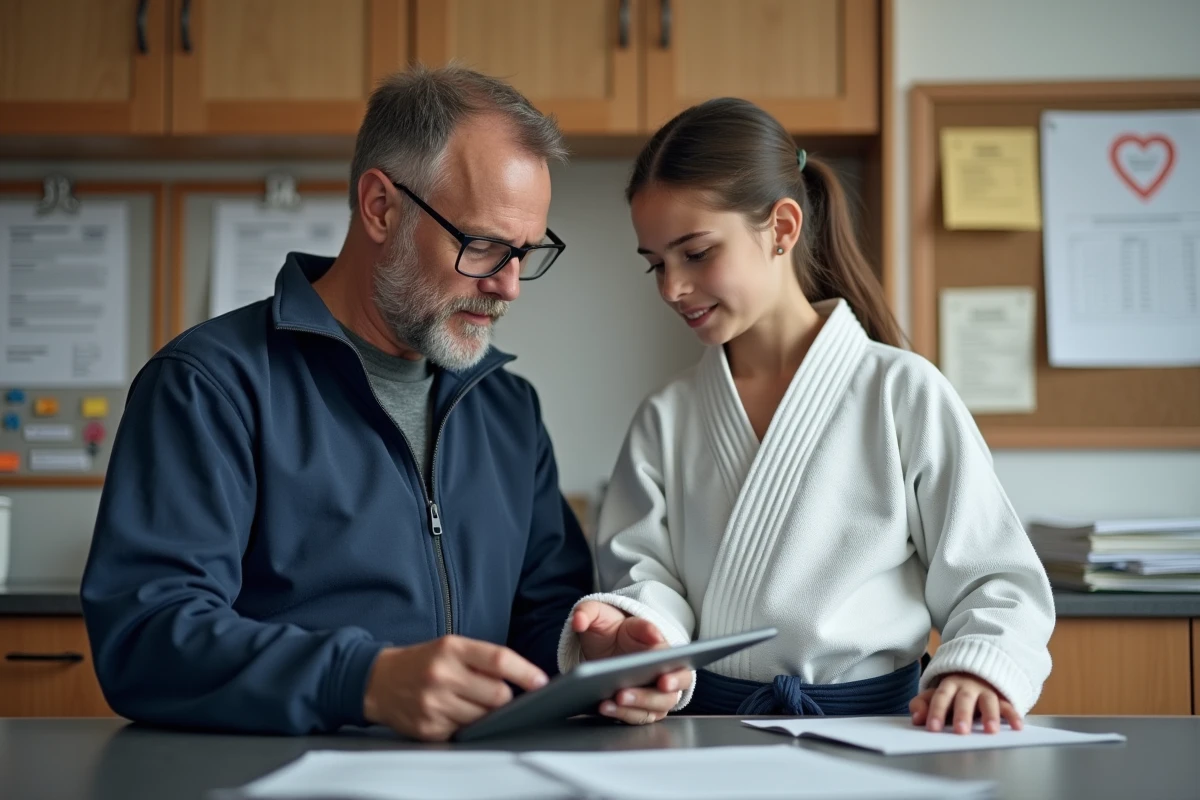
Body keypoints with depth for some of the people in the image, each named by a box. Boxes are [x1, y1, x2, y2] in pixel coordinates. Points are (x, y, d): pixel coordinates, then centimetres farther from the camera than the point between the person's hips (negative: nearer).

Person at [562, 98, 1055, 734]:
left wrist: (975, 669, -16)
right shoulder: (666, 420, 14)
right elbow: (652, 579, 6)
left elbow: (993, 580, 5)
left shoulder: (905, 394, 3)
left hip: (873, 719, -1)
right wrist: (622, 625, -17)